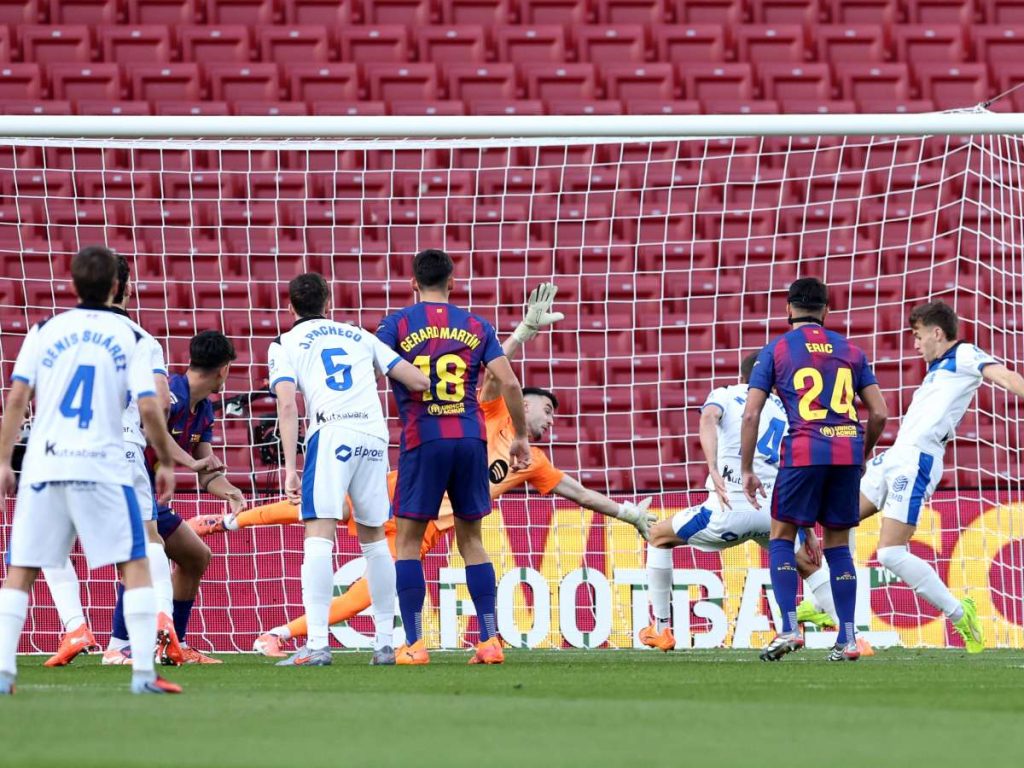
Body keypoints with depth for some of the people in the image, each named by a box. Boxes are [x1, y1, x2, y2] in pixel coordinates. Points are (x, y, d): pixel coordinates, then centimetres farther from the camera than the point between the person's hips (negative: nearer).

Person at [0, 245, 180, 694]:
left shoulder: (44, 332, 7)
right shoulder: (129, 338, 3)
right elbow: (148, 408, -4)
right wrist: (165, 462, 8)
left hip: (43, 467, 2)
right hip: (102, 468, -2)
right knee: (135, 565, 4)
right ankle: (144, 672, -6)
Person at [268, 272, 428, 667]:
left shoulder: (285, 344, 13)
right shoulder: (360, 336, 24)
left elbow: (288, 406, -2)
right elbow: (419, 381, 18)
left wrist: (290, 468, -7)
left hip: (331, 432, -4)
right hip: (374, 436, 4)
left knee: (318, 536, -10)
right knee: (374, 538, 16)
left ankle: (317, 644, -21)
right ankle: (385, 642, 17)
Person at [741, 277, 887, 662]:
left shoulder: (775, 351, 9)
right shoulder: (851, 351, 16)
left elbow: (750, 415, 2)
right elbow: (879, 414, 12)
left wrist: (746, 470, 8)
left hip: (803, 452, -3)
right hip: (848, 450, 3)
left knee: (781, 537, 10)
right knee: (838, 544, 11)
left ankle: (789, 628, -5)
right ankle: (848, 640, 5)